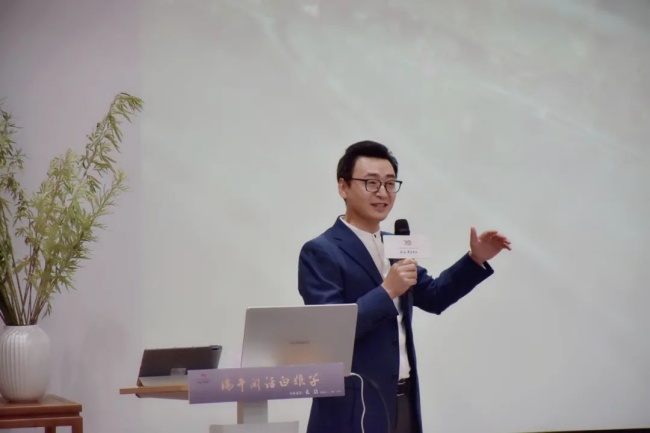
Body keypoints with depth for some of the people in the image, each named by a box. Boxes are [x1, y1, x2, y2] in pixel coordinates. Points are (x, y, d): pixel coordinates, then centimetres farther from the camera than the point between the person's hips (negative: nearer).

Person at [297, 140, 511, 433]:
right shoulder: (321, 252, -11)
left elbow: (433, 297, 21)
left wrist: (475, 259, 9)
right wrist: (386, 291, -25)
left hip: (403, 399, 8)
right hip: (355, 407, -8)